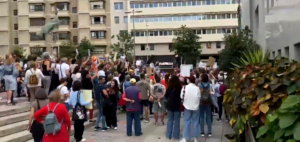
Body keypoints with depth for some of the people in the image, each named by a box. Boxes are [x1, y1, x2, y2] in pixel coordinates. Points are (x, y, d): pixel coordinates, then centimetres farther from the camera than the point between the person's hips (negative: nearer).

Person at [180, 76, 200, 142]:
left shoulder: (185, 87, -8)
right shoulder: (197, 88, -9)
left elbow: (181, 96, -6)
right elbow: (199, 97, -7)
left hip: (187, 107, 0)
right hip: (195, 107, 0)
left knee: (187, 122, 5)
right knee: (195, 122, 9)